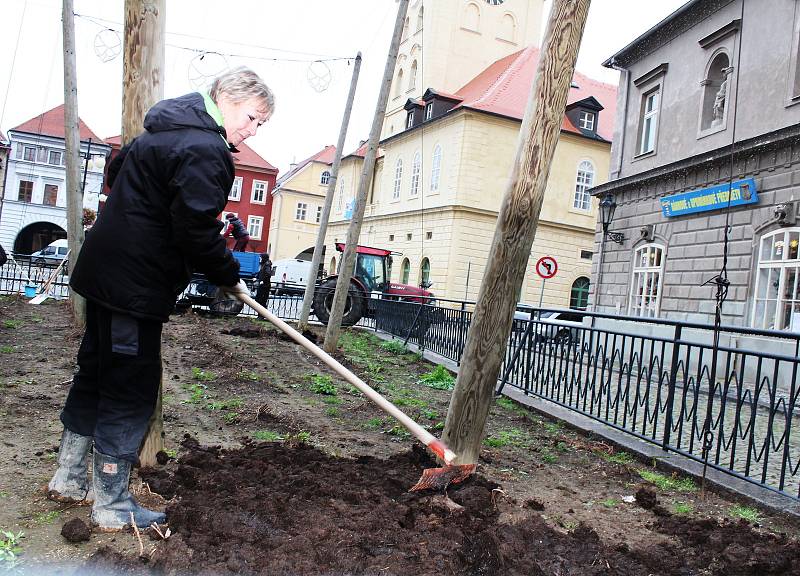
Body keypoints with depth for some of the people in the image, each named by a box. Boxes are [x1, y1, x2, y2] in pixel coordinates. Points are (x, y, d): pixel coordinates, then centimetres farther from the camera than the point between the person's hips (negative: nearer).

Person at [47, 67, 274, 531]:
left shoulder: (167, 130, 16)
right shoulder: (206, 150, -18)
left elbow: (116, 170, 29)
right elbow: (198, 232, -22)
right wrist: (230, 277, -8)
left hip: (105, 273, 11)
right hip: (134, 287, -11)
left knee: (96, 374, 19)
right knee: (131, 390, -1)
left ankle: (69, 478, 33)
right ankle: (112, 506, 12)